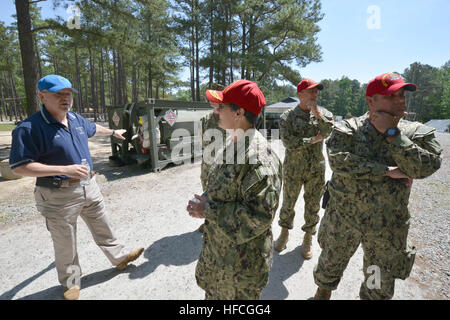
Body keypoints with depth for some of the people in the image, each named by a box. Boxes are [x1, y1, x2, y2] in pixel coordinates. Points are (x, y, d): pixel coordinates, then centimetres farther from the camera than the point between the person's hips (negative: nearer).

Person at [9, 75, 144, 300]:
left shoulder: (76, 119, 5)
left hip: (89, 186, 6)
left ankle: (119, 257, 40)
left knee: (103, 228, 20)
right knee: (65, 245, 12)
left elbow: (93, 128, 27)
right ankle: (70, 283, 36)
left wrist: (114, 132, 42)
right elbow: (19, 167, -18)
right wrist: (64, 169, -27)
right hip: (59, 195, -6)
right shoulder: (29, 128, -16)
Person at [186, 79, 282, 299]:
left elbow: (260, 215, -31)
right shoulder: (232, 144, 1)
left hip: (241, 260, -8)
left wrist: (210, 211, -25)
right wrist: (204, 202, -4)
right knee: (212, 292, 30)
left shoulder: (260, 158, -30)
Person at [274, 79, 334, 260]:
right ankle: (285, 232, 36)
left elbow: (328, 131, -14)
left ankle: (308, 238, 32)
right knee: (288, 203, 12)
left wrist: (317, 113, -21)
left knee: (313, 205, 12)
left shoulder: (323, 113, 5)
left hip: (316, 169, 2)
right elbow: (288, 142, -17)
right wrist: (313, 140, -15)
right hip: (293, 168, -2)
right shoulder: (288, 116, -5)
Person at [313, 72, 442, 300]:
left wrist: (391, 132, -19)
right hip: (343, 218, -1)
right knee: (330, 264, 21)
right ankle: (323, 291, 51)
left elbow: (426, 167, -19)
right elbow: (337, 160, -26)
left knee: (380, 287, 20)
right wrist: (387, 170, -24)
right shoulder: (348, 128, -9)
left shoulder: (417, 133, -2)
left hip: (388, 226, 2)